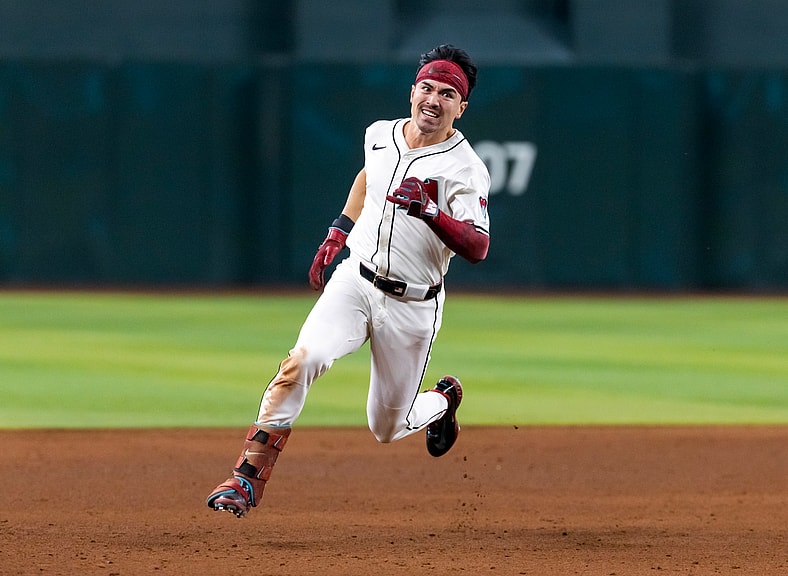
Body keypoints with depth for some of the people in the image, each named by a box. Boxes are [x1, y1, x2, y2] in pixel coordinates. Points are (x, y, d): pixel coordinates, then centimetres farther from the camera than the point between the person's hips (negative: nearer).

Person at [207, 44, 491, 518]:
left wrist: (431, 213, -40)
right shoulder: (380, 135, 2)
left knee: (388, 428, 8)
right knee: (302, 361, -25)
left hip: (413, 306, -3)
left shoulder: (465, 168, -15)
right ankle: (248, 479, -23)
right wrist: (334, 238, 21)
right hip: (354, 282, 3)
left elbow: (478, 248, -25)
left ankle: (443, 402, 43)